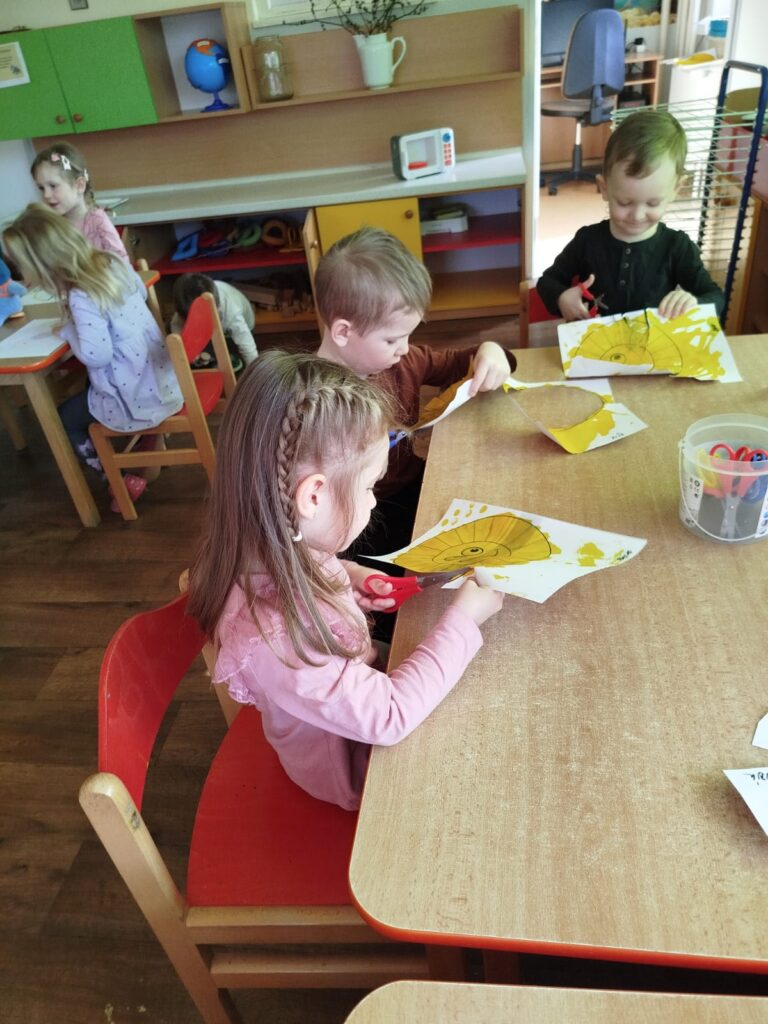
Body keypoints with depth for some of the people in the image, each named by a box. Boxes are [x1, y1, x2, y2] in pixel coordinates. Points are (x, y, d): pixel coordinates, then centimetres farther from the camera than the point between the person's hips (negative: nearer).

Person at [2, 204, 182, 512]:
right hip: (161, 377, 8)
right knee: (84, 389, 33)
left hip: (139, 398, -8)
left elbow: (96, 356, -26)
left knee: (64, 417, 15)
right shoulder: (111, 262, -1)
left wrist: (69, 327, -8)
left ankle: (121, 480, 23)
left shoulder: (81, 299, -24)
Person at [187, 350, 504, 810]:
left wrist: (347, 576, -11)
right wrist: (462, 621, -26)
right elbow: (390, 716, -34)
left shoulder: (280, 550, -19)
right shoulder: (267, 633, -43)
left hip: (364, 682, 6)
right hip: (353, 771, -6)